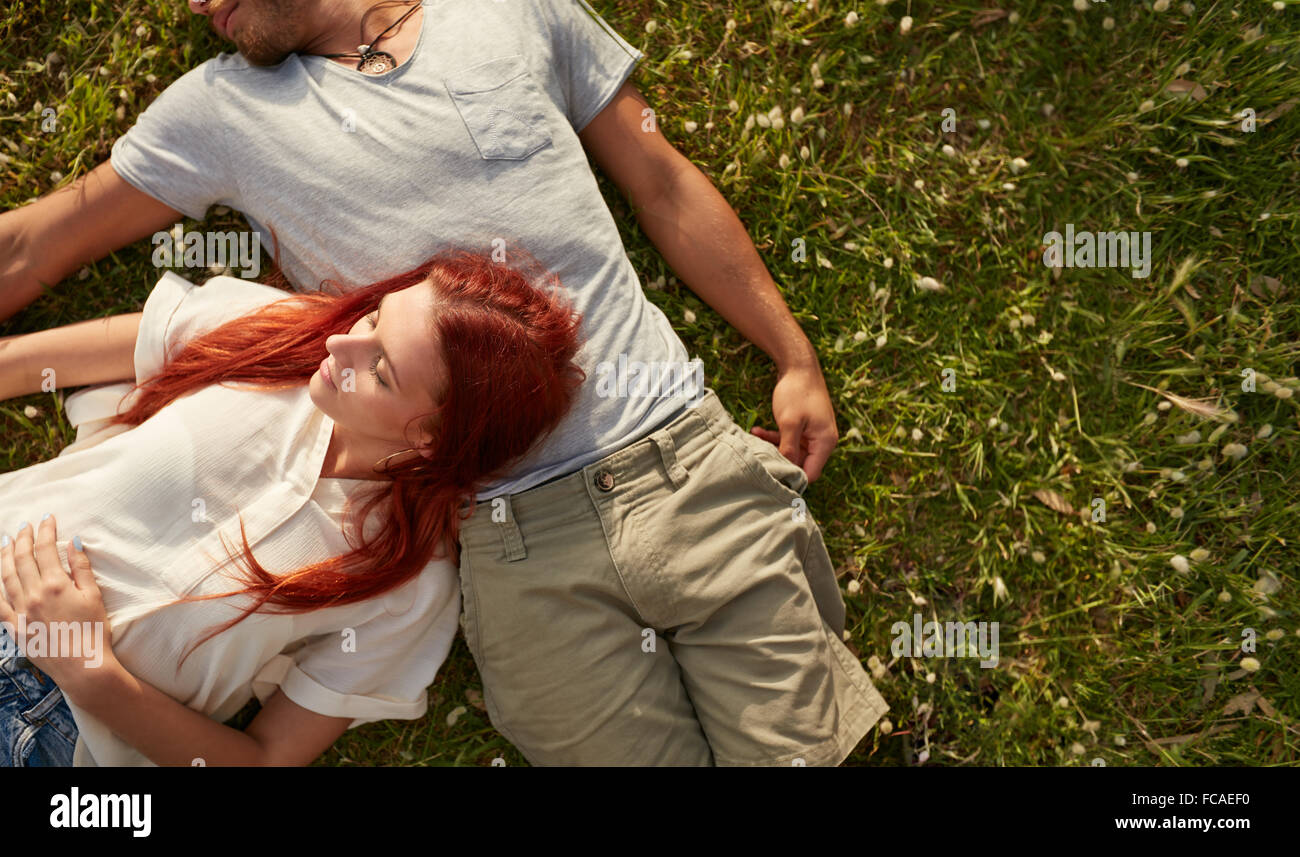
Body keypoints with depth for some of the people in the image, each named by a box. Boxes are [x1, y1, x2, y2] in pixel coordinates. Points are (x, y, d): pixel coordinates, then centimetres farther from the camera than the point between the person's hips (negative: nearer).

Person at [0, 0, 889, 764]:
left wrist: (797, 359, 10)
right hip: (516, 538, 0)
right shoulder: (223, 106, 10)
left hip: (689, 462, 1)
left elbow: (665, 185, 12)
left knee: (804, 746, 2)